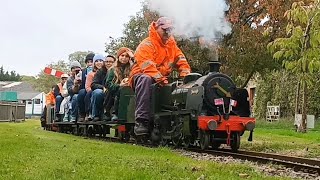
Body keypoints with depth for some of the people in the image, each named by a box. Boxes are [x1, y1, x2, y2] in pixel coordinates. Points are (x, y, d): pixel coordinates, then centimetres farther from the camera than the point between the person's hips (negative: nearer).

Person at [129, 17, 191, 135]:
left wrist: (186, 75, -10)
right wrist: (159, 78, -41)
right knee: (146, 80, -42)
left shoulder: (172, 44, 13)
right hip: (141, 75, -7)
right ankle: (141, 121, -45)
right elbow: (147, 65, -28)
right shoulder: (147, 45, -13)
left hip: (163, 78, 7)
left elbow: (180, 59, 9)